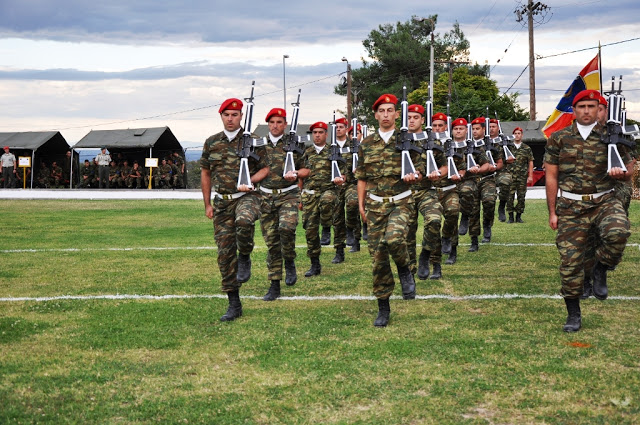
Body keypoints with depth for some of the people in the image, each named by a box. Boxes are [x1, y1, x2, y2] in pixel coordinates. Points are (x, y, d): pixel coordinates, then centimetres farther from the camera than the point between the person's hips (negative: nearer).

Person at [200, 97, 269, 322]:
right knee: (225, 252, 1)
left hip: (247, 196, -3)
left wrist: (249, 182, -14)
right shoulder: (211, 143, 9)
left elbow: (266, 168, 4)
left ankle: (245, 258, -7)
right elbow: (205, 173, 15)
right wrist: (207, 204, 12)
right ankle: (234, 305, 10)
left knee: (244, 221, -39)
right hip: (222, 202, 3)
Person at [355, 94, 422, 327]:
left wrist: (414, 176, -15)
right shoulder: (366, 144, 8)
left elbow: (419, 171, 8)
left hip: (401, 202, -3)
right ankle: (383, 307, 13)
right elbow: (362, 177, 14)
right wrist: (361, 205, 11)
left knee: (393, 238, -32)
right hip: (375, 205, 3)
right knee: (378, 256, 2)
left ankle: (404, 269, 2)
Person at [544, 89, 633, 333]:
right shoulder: (559, 138, 5)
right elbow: (551, 177, 6)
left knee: (618, 232, -33)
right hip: (571, 207, 1)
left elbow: (628, 169, 14)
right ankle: (573, 315, 17)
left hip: (604, 202, 0)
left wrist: (621, 173, -12)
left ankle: (601, 270, -2)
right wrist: (552, 212, 3)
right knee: (570, 261, 0)